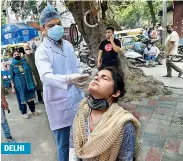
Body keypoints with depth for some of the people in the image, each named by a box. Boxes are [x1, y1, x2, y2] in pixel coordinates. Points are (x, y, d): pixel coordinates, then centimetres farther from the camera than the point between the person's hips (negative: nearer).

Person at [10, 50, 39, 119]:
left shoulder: (25, 62, 0)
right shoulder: (12, 65, -5)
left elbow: (31, 72, 6)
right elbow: (12, 78, -4)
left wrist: (34, 80, 5)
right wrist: (13, 87, -7)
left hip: (29, 83, 2)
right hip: (19, 85, -2)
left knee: (30, 96, 14)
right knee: (22, 98, 9)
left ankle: (33, 110, 31)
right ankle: (24, 112, 26)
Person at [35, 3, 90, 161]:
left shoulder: (68, 45, 6)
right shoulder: (42, 51, -13)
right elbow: (46, 77, -30)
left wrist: (81, 92, 12)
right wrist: (69, 79, -49)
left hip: (77, 100, 6)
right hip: (60, 104, -5)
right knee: (64, 143, 8)